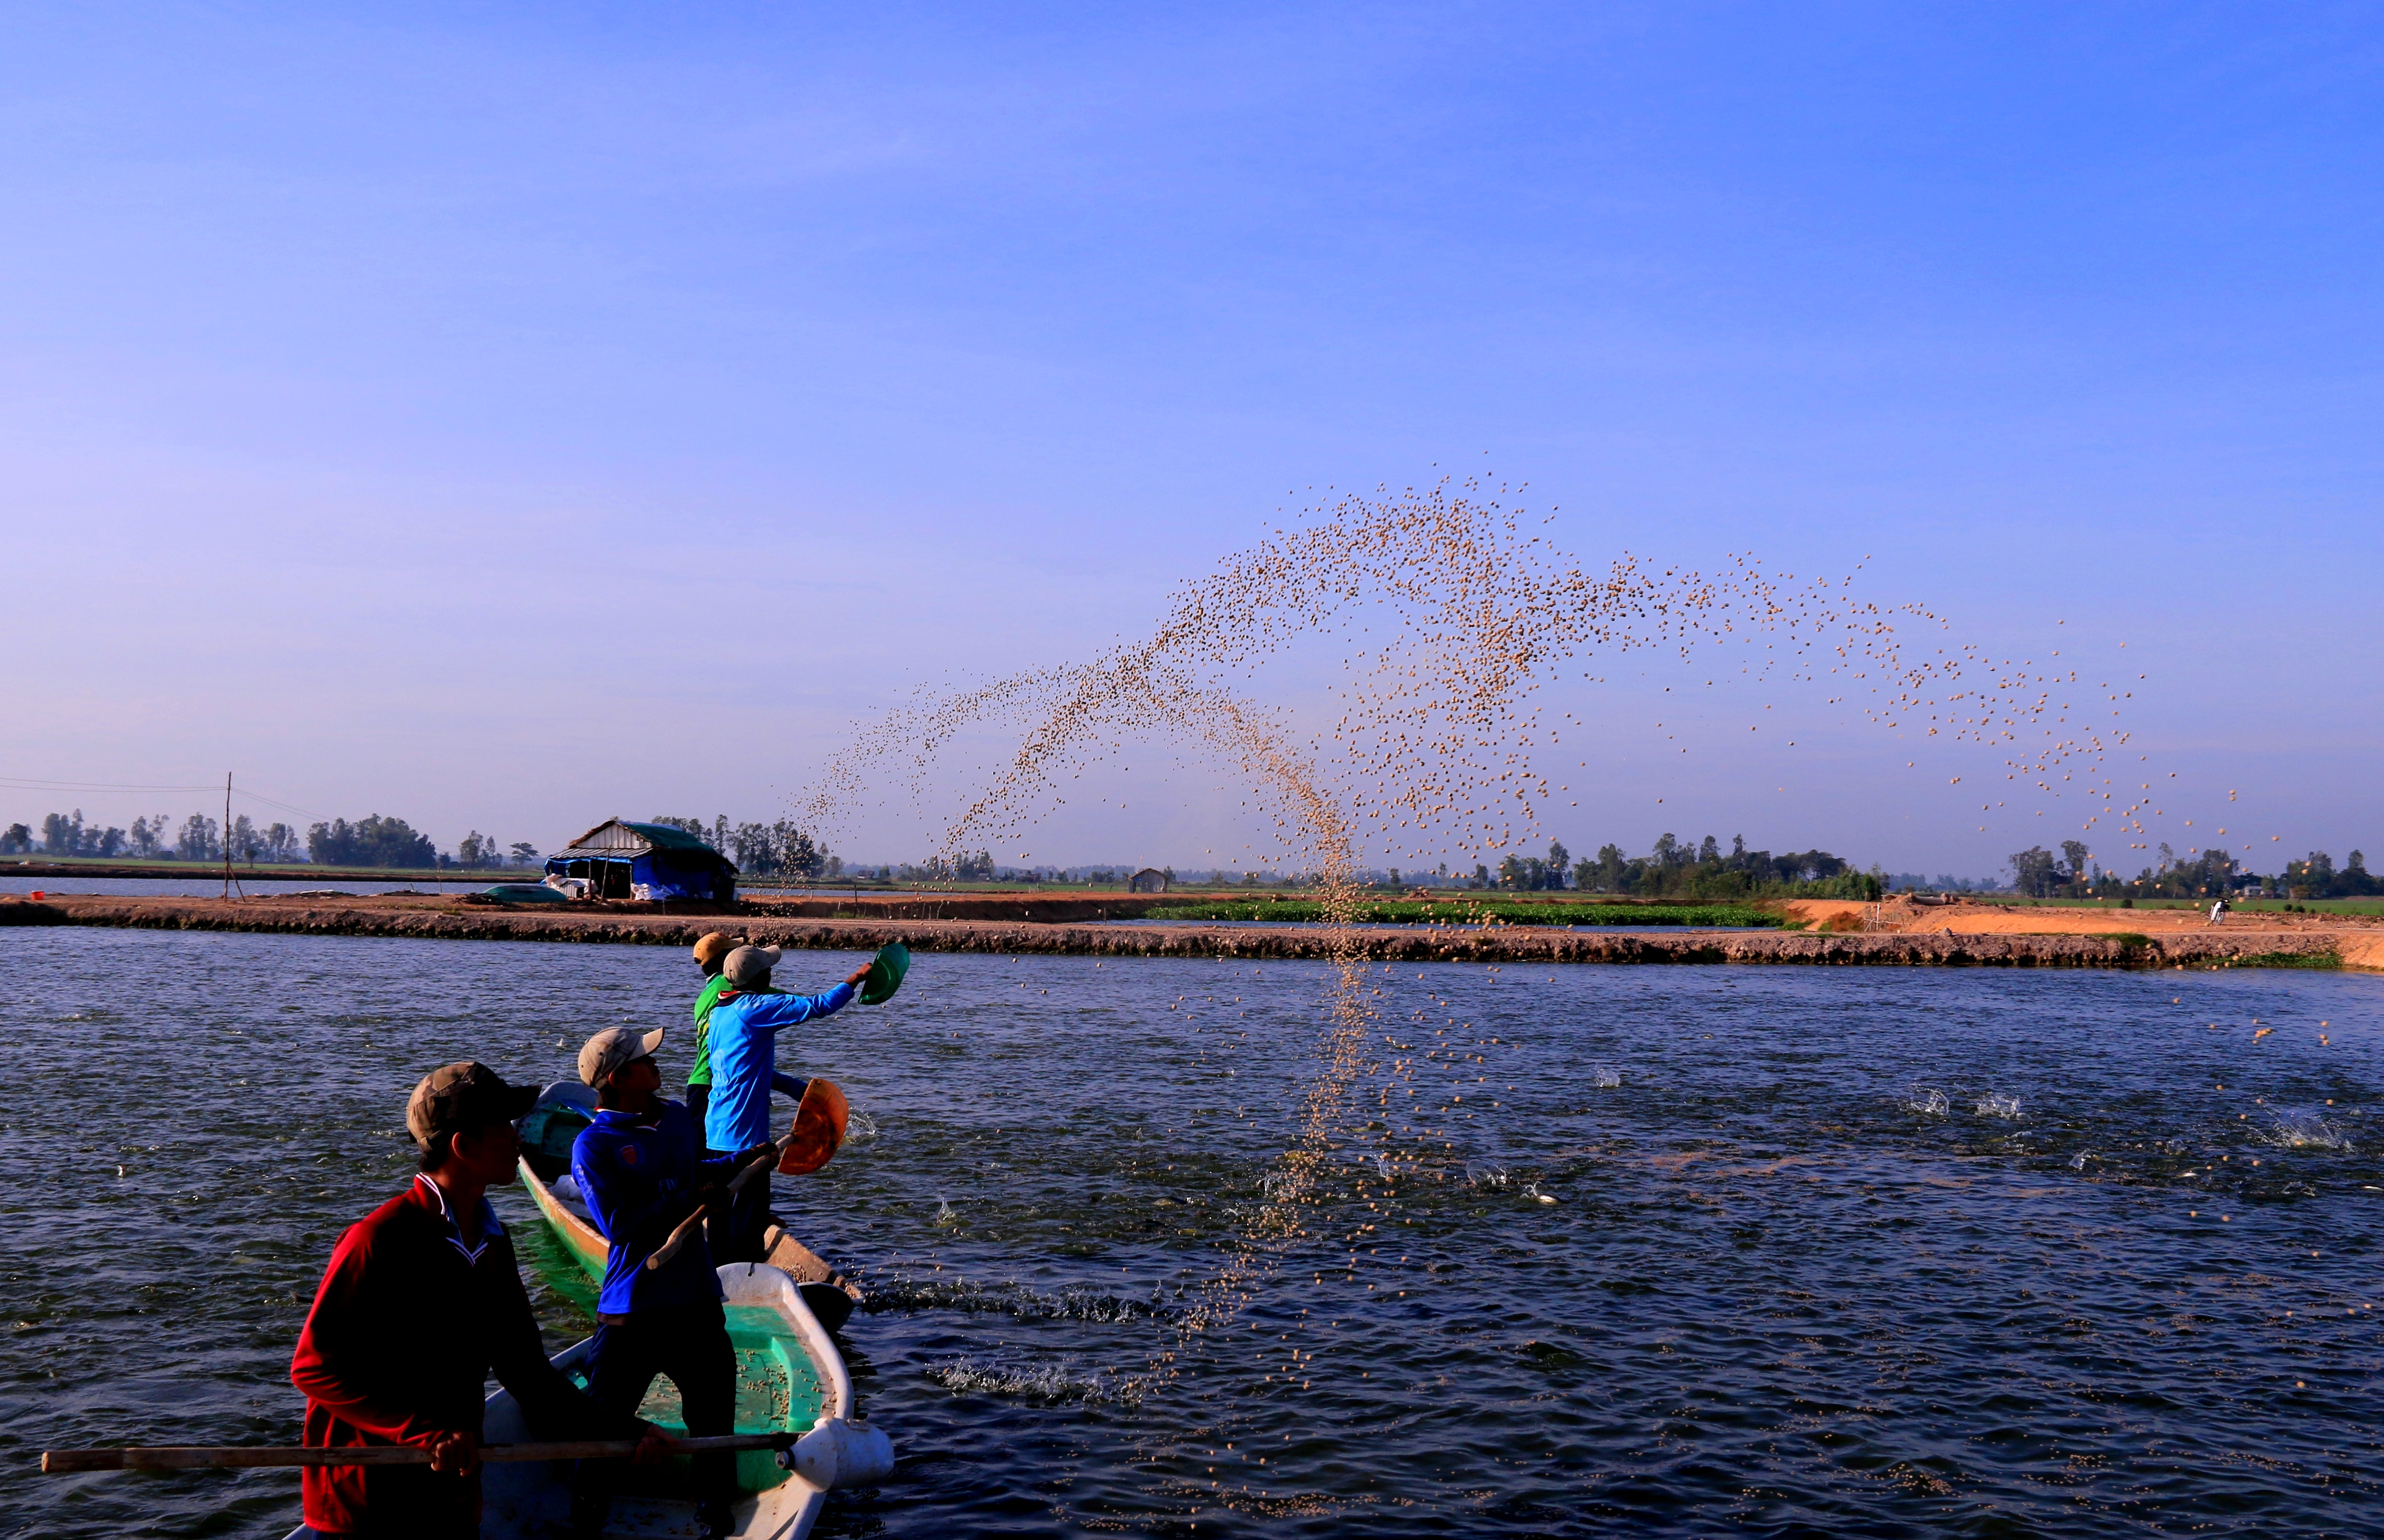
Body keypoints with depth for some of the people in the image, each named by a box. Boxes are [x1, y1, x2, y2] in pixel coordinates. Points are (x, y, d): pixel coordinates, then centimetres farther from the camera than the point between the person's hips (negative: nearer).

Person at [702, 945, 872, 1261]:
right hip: (744, 1130, -9)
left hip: (718, 1128, 9)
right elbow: (821, 1006, -16)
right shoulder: (756, 1008, -16)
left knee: (725, 1209, 17)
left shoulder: (720, 1010, 12)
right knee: (750, 1214, -3)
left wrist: (795, 1088, 24)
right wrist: (857, 978, -3)